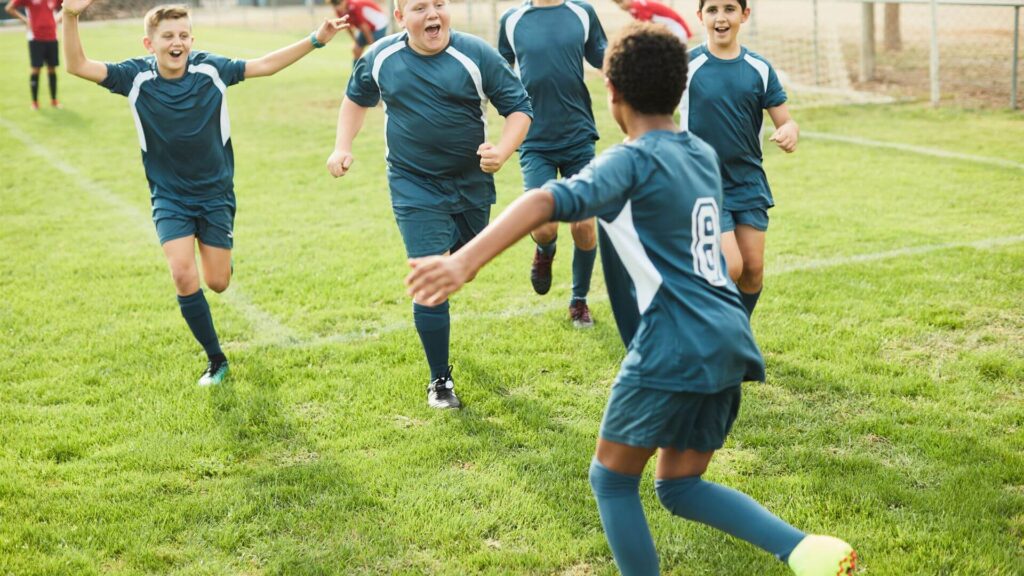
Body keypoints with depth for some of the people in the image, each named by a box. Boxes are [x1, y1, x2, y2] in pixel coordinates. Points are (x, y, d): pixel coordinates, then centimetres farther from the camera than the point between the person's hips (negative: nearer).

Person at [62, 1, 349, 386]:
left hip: (216, 193, 1)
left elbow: (265, 65, -5)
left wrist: (315, 40, -11)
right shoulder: (137, 77, -14)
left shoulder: (210, 69, -12)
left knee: (217, 282, 4)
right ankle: (216, 360, 4)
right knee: (184, 278, -16)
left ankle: (220, 260, 45)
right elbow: (78, 66, -22)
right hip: (169, 196, -1)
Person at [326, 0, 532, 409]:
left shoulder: (476, 56, -14)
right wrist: (342, 147, 4)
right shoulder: (380, 58, -4)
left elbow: (519, 106, -11)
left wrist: (503, 151, -28)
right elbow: (356, 98, 16)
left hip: (471, 184, 1)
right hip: (414, 188, -1)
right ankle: (440, 380, 4)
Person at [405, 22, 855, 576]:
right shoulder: (702, 153, 16)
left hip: (673, 347, -8)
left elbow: (550, 201, -27)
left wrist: (465, 261, -39)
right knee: (678, 486, 19)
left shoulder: (632, 161, -8)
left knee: (612, 478, 10)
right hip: (728, 342, 8)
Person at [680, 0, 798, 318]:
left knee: (753, 270, 5)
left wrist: (790, 132, -21)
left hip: (749, 183, 4)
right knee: (730, 268, -15)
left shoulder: (759, 68, 1)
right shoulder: (686, 65, -8)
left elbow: (785, 121, 1)